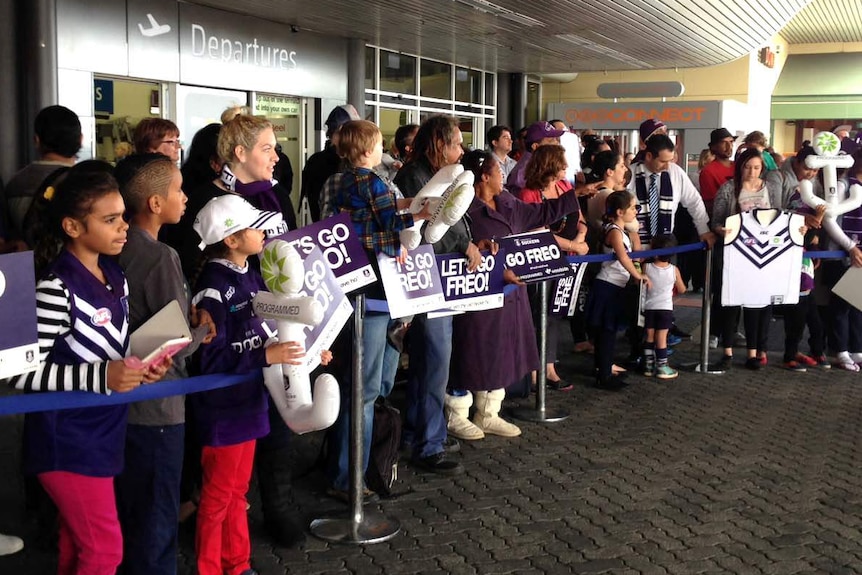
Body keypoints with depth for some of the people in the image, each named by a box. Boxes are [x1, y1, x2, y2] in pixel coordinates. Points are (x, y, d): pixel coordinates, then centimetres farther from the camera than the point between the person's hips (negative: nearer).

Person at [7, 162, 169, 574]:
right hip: (68, 441, -8)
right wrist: (100, 377, -30)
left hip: (101, 433, 8)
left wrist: (140, 366, -3)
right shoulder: (56, 289, -22)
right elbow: (22, 372, -24)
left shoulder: (114, 276, 4)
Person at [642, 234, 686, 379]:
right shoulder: (674, 270, -7)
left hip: (649, 307, 1)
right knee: (661, 338, 2)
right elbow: (681, 290, 4)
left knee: (650, 337, 10)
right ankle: (662, 367, 6)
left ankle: (648, 366, 16)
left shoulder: (646, 267, -9)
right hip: (666, 307, -1)